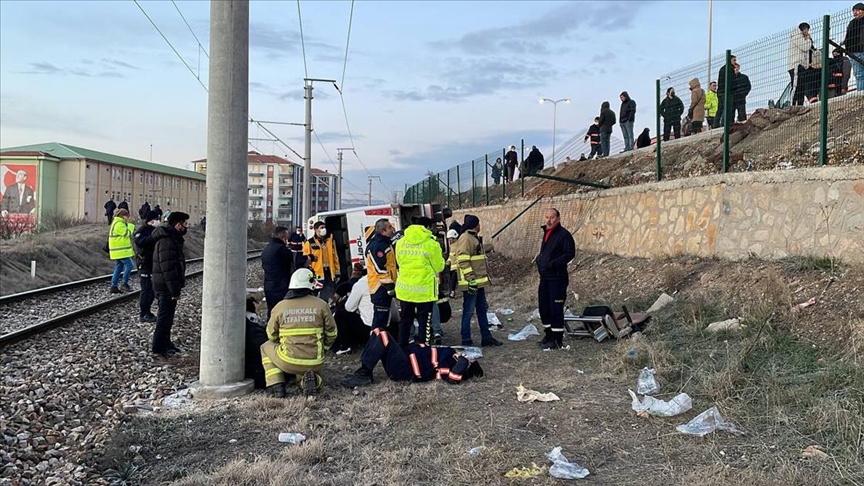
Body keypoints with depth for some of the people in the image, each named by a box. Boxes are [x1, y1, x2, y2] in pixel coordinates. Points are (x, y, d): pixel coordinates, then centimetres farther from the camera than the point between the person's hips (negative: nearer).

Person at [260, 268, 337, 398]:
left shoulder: (279, 307, -2)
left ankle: (276, 386, 10)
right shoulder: (321, 305, -3)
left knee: (266, 347, 28)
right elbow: (331, 333, 4)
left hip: (287, 362, -1)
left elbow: (271, 336, 9)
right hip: (315, 364, 1)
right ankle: (312, 379, -1)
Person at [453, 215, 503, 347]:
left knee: (482, 310, 15)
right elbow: (463, 260, -22)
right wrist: (470, 279, -25)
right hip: (470, 283, -11)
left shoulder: (474, 238, 18)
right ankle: (466, 340, 5)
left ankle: (486, 337, 24)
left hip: (479, 282, 11)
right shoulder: (465, 238, -14)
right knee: (468, 311, -3)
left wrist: (484, 276, 27)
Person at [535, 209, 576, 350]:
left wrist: (552, 264, -22)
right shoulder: (547, 233, 16)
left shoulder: (564, 234, -11)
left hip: (557, 278, -9)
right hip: (545, 277, 9)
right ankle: (549, 334, 26)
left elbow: (570, 254, -18)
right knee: (543, 307, 12)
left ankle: (557, 340, 0)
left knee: (555, 308, -7)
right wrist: (539, 259, 6)